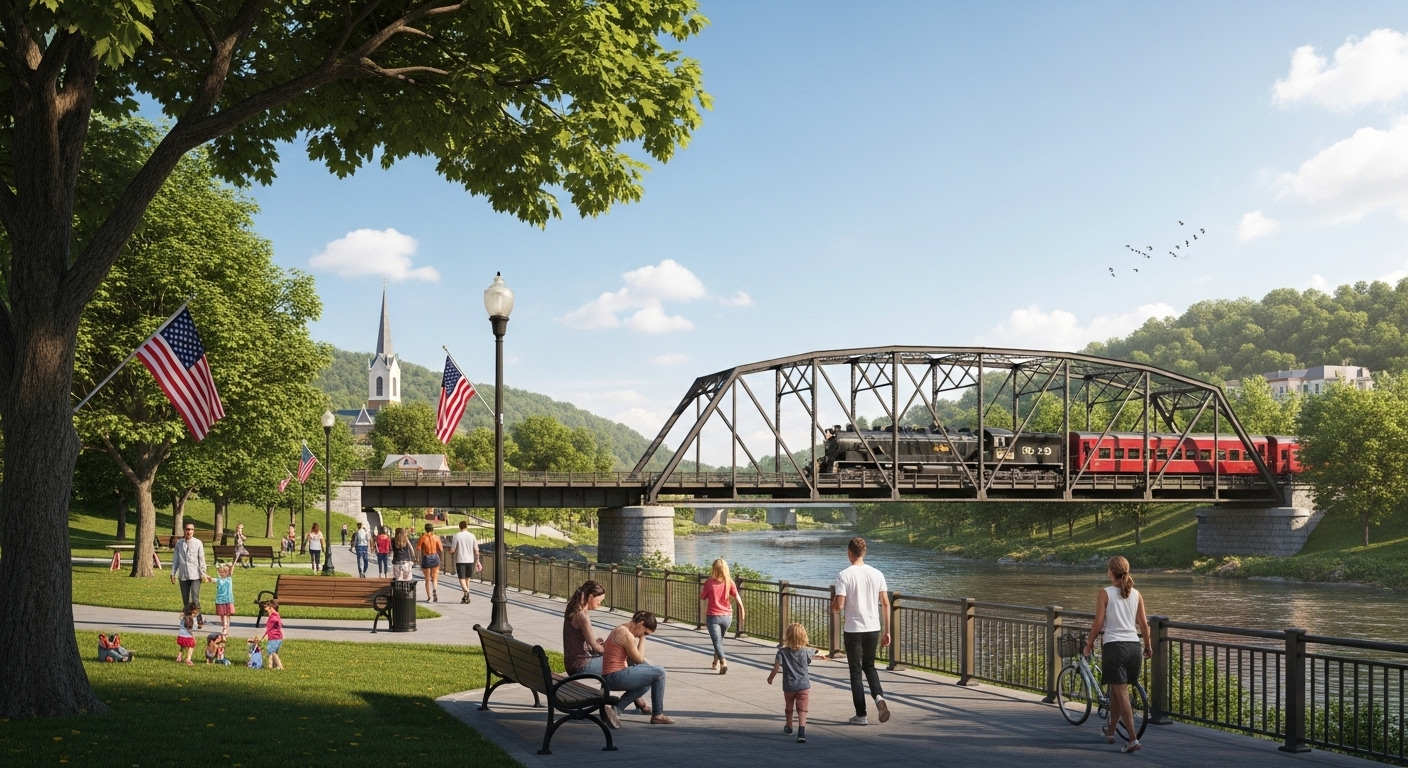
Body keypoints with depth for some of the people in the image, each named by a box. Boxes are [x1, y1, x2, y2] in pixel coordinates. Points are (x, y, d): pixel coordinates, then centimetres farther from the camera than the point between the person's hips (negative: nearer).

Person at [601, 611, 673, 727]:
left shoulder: (619, 630, 16)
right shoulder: (627, 635, -16)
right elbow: (639, 659, -6)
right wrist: (642, 638, 1)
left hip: (608, 678, 10)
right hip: (617, 677, -10)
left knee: (645, 685, 29)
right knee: (659, 672, -2)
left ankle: (616, 709, 12)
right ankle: (657, 715, 8)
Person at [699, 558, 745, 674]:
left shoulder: (709, 582, -10)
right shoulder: (729, 582, -5)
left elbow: (702, 598, 1)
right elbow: (738, 600, -8)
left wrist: (701, 589, 17)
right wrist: (742, 615, 2)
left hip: (713, 616, -3)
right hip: (727, 616, 3)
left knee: (717, 641, -4)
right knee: (719, 640, 24)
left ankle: (723, 661, -27)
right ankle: (716, 663, 36)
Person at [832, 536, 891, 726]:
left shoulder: (844, 575, -11)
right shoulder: (877, 574, 2)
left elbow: (839, 606, -16)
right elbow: (886, 604, 3)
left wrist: (833, 607, 8)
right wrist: (887, 631, 10)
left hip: (853, 630, -4)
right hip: (873, 628, 4)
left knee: (856, 671, 6)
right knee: (869, 666, 22)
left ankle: (861, 715, 8)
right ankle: (879, 696, -2)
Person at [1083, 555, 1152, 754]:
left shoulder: (1104, 594, -7)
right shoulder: (1136, 594, 6)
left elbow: (1098, 623, -9)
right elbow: (1143, 623, 7)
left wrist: (1089, 643, 4)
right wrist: (1148, 646, 19)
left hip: (1114, 645, -5)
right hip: (1133, 646, 5)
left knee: (1121, 693, -4)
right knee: (1116, 691, 19)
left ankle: (1133, 739, -12)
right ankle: (1110, 731, 32)